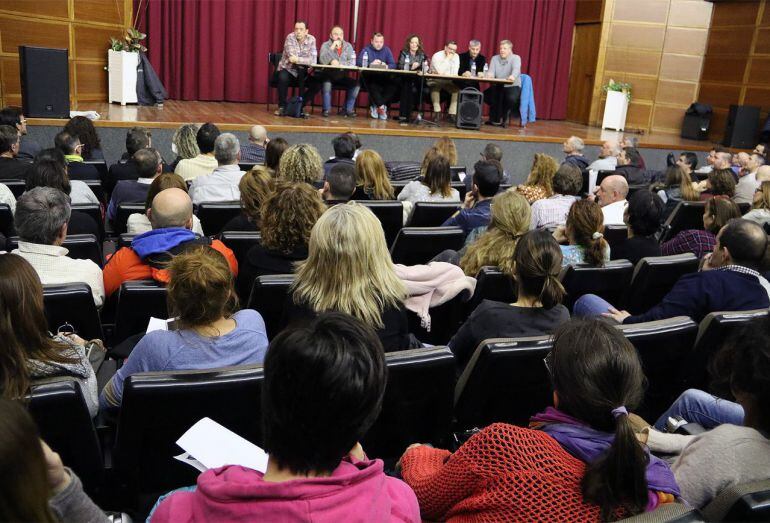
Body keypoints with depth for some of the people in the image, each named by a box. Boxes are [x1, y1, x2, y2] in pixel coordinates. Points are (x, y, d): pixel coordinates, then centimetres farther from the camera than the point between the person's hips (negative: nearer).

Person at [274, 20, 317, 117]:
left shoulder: (311, 39, -6)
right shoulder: (290, 37, -13)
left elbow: (313, 60, -16)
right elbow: (292, 57, -24)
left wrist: (298, 59, -28)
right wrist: (306, 61, -22)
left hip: (302, 73, 3)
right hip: (287, 69, -3)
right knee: (283, 78, -34)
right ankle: (282, 107, -17)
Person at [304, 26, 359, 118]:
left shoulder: (348, 46, 7)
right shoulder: (326, 45, 0)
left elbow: (352, 62, -4)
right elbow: (322, 60, -17)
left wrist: (339, 63, -19)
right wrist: (332, 48, -21)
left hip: (342, 76, 3)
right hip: (327, 75, -3)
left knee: (356, 84, -19)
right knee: (327, 83, -35)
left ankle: (347, 109, -3)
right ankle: (326, 109, -14)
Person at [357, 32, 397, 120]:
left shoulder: (386, 50, 12)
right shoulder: (366, 49, 4)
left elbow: (393, 65, 2)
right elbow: (358, 63, -10)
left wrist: (386, 66, -21)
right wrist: (371, 64, -25)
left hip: (383, 78, 3)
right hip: (369, 77, -3)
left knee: (392, 86, -27)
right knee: (373, 86, -37)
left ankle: (375, 107, -16)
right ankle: (382, 107, -18)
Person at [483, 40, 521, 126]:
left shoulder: (516, 58, -5)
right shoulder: (495, 58, 7)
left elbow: (516, 69, -27)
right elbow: (491, 72, -7)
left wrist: (513, 76, -51)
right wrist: (489, 74, -34)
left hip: (513, 86, -4)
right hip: (497, 86, 4)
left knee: (511, 98, -35)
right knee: (485, 95, -19)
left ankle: (504, 117, -4)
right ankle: (495, 117, 2)